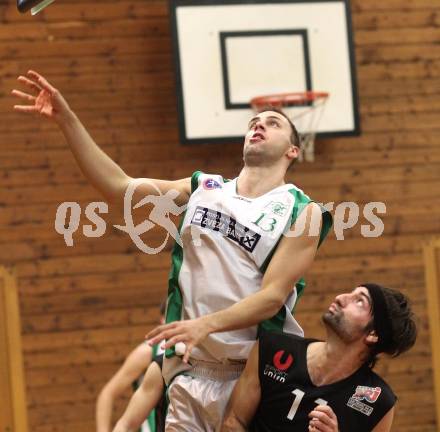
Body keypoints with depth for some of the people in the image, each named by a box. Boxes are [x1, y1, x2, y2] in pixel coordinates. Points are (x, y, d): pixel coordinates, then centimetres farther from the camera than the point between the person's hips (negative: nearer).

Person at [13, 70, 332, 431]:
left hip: (256, 376, -4)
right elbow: (119, 186, 6)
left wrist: (207, 325, -27)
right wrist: (66, 119, -2)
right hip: (191, 372, 4)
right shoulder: (205, 188, 12)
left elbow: (273, 296, -11)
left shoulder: (302, 212, -2)